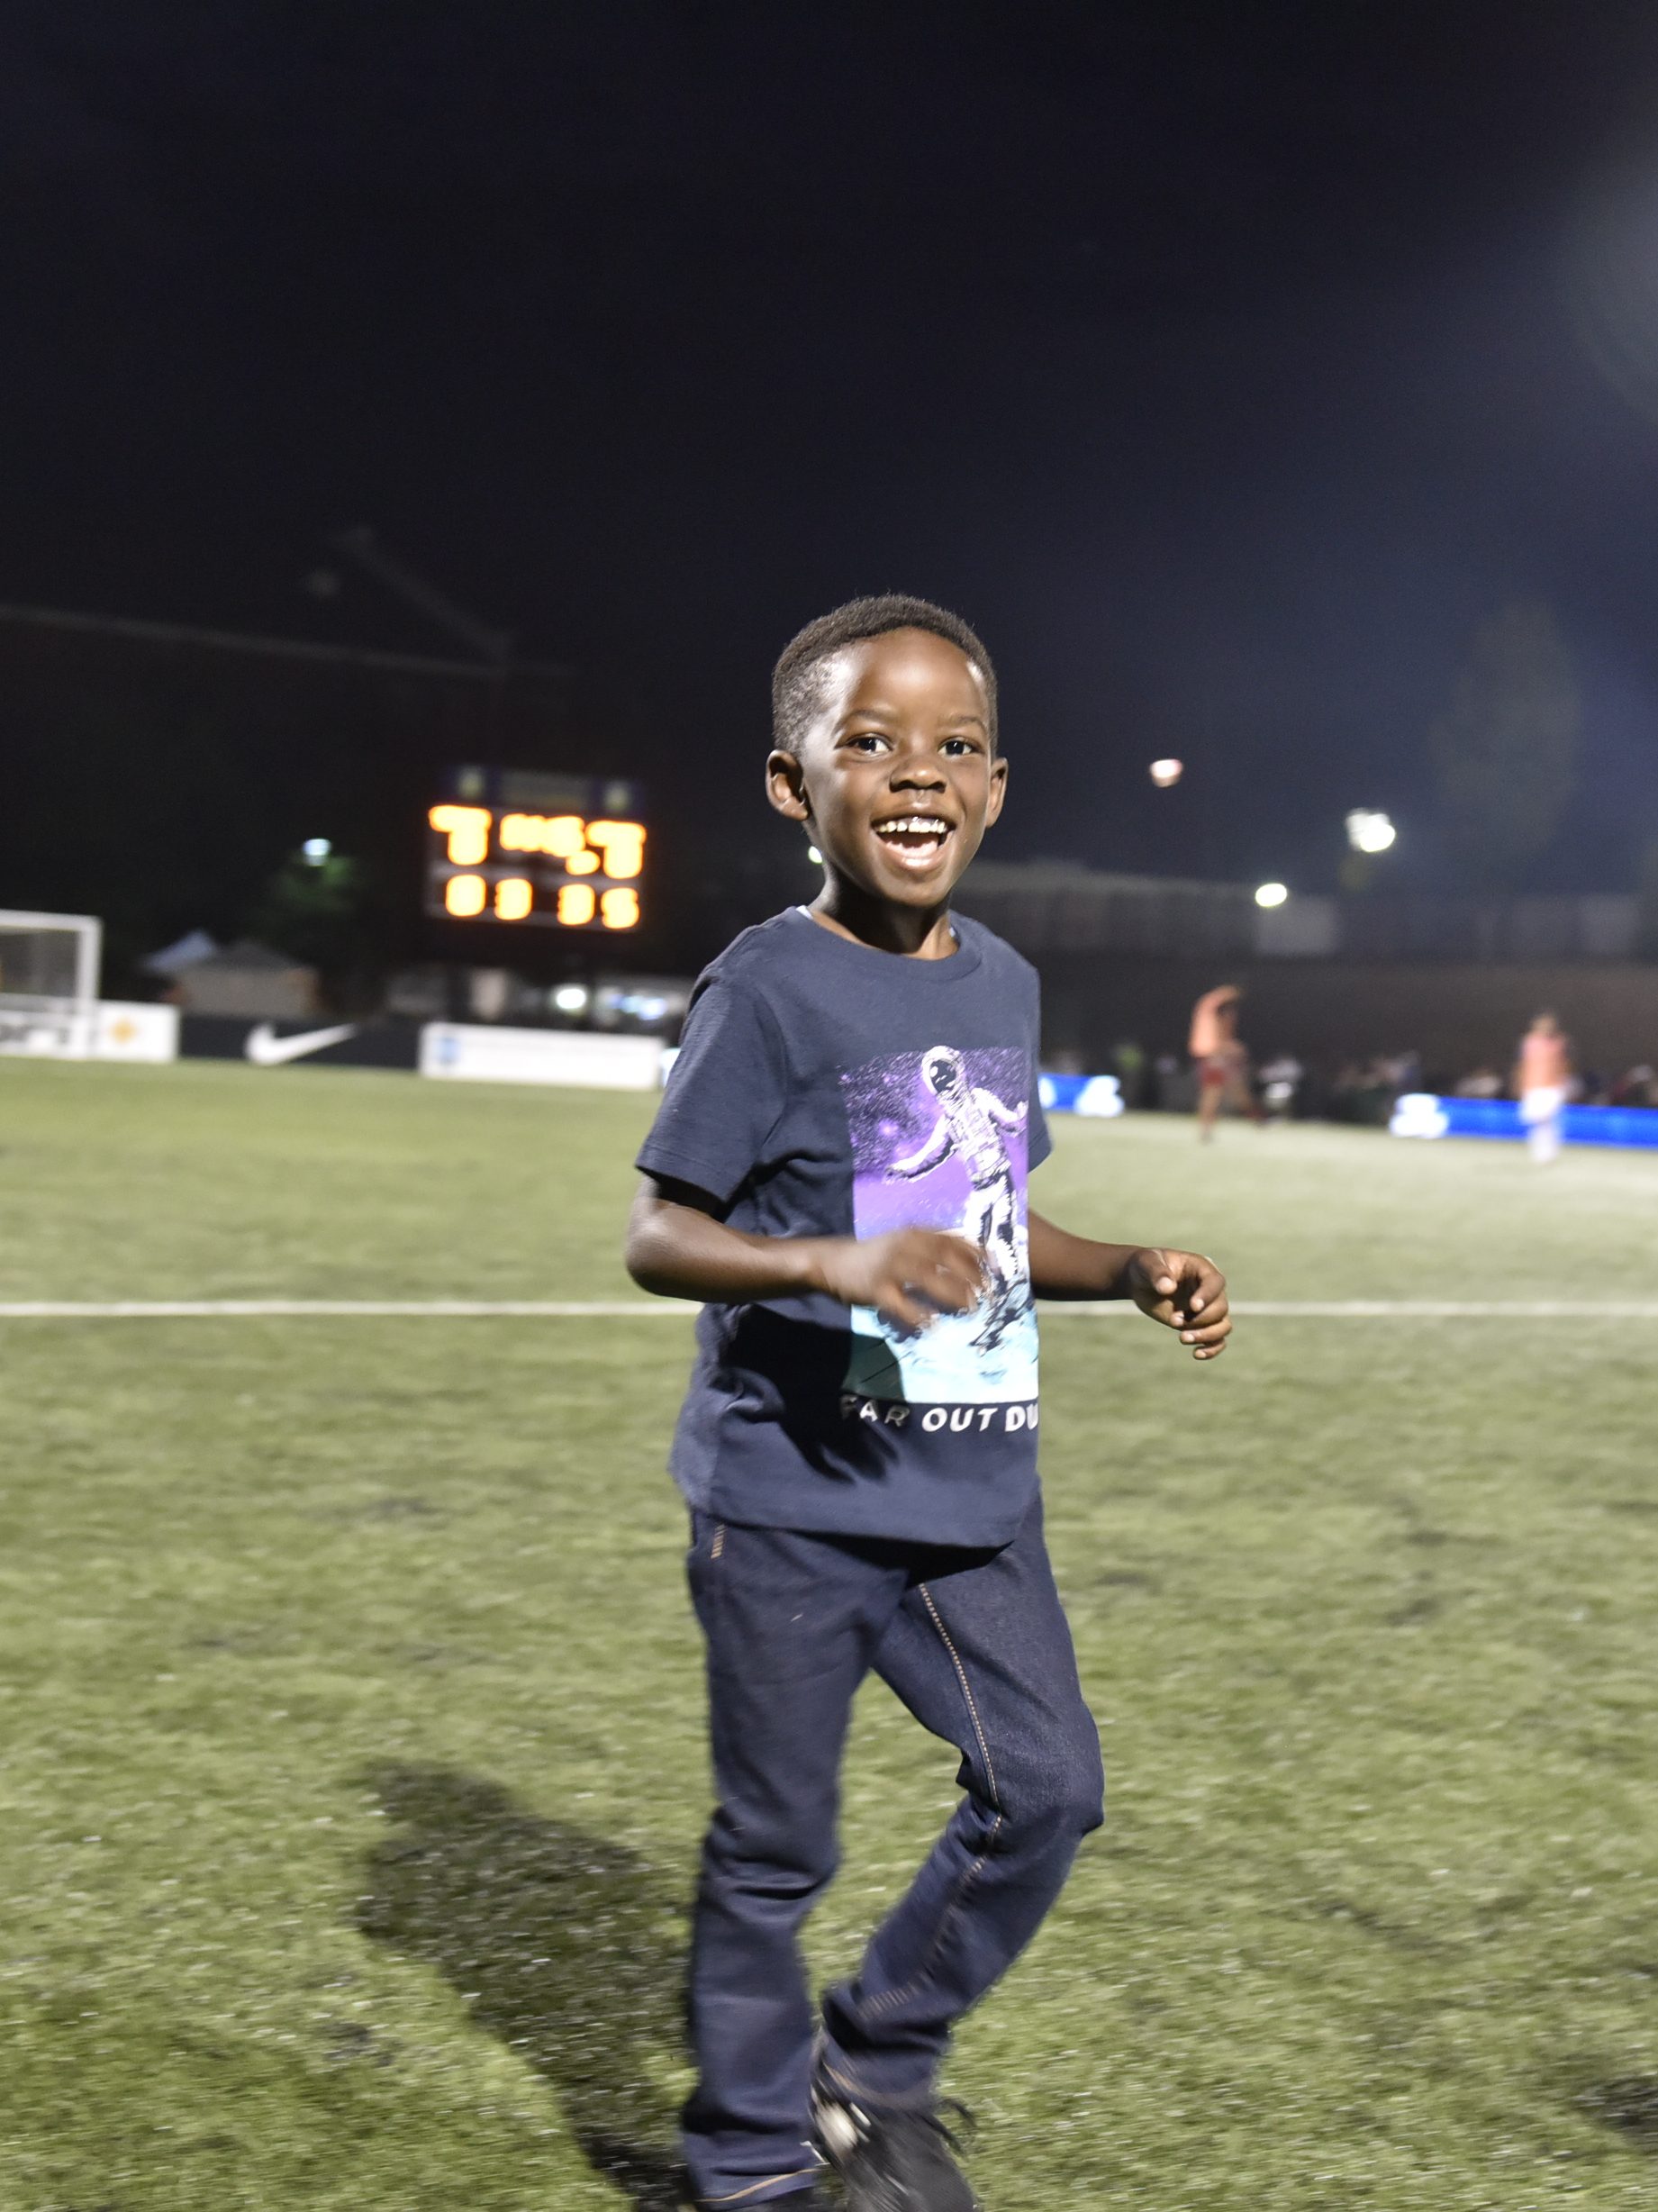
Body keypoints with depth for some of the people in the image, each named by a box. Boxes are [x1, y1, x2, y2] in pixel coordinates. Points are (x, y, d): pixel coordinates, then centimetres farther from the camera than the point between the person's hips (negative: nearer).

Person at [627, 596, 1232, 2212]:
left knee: (1046, 1790, 5)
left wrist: (1133, 1274, 3)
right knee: (776, 1848, 6)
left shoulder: (1004, 986, 8)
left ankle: (880, 2067, 27)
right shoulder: (767, 991, -13)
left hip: (972, 1491, 6)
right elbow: (655, 1236, -15)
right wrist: (838, 1262, -31)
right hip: (789, 1494, -6)